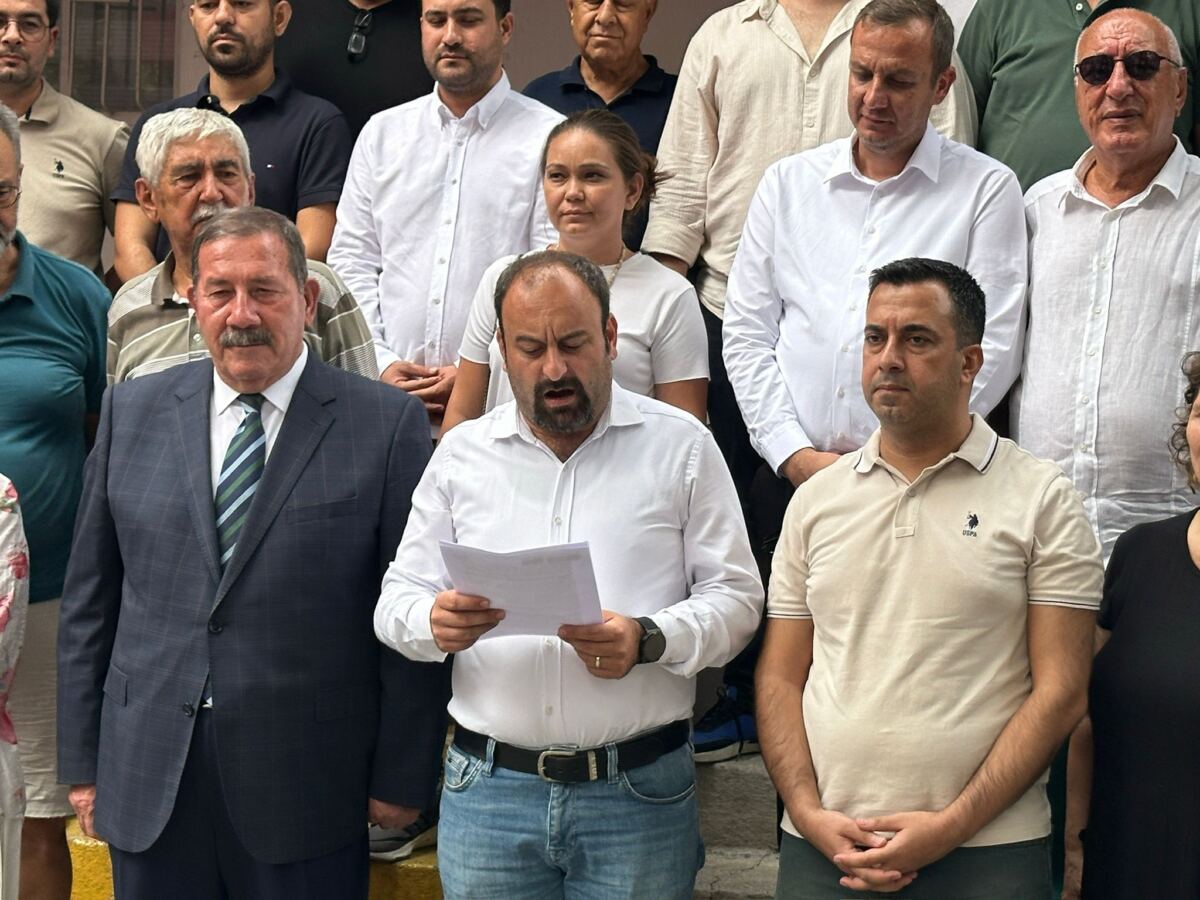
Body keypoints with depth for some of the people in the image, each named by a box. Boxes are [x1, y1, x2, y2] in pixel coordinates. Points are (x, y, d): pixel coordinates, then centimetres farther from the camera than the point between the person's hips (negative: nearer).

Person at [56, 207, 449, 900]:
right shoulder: (133, 412, 7)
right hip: (146, 788, 3)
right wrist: (83, 763, 7)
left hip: (307, 792, -3)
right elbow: (90, 600, 9)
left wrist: (402, 779, -4)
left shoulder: (387, 424, -5)